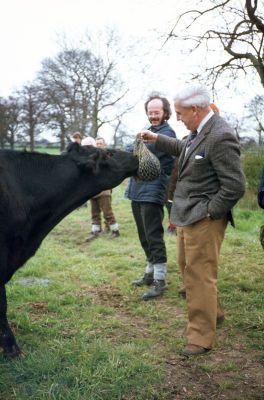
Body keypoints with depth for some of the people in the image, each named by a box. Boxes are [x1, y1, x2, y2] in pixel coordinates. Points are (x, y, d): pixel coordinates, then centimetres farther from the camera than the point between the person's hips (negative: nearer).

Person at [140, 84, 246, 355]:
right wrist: (157, 140, 21)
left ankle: (201, 337, 13)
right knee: (187, 266, 22)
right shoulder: (199, 130, 5)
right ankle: (212, 312, 42)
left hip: (203, 218, -10)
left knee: (199, 275, -1)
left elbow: (235, 186, -22)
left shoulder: (220, 137, -23)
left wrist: (209, 212, -16)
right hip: (188, 214, 10)